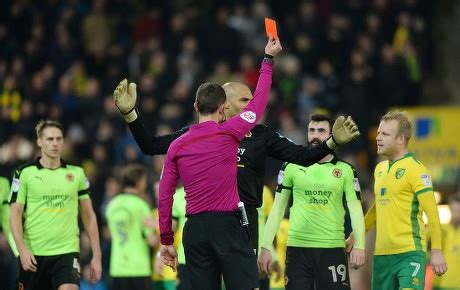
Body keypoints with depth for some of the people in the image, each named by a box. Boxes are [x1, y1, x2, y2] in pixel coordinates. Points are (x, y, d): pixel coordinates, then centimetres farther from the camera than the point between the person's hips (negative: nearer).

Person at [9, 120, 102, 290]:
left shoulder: (77, 173, 7)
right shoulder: (24, 173, 1)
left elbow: (88, 215, 11)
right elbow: (15, 215, -1)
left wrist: (96, 255, 6)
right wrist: (22, 249, -14)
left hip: (67, 251, 0)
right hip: (33, 254, 0)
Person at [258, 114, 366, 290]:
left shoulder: (346, 170, 7)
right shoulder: (292, 166, 7)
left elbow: (355, 209, 2)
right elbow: (278, 209, 8)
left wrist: (359, 246, -12)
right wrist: (265, 247, 1)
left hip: (333, 249, 0)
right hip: (297, 247, 0)